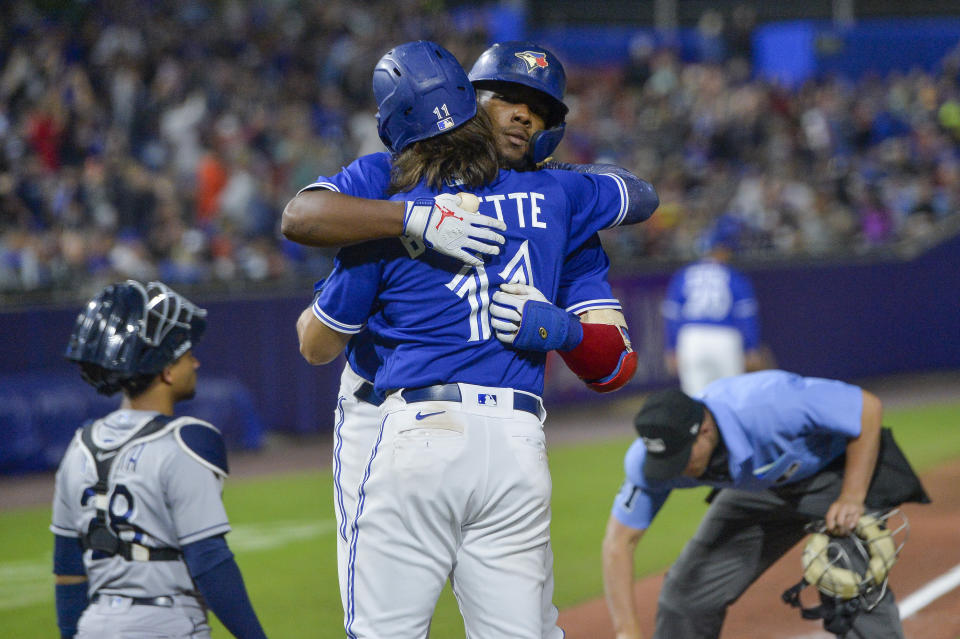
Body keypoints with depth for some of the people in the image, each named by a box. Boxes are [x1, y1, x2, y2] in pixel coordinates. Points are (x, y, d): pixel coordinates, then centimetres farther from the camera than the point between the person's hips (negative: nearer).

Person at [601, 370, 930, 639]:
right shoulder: (651, 457, -25)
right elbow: (619, 541, -18)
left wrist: (852, 499, -32)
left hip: (837, 471, -5)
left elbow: (868, 407, -31)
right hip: (760, 490, 5)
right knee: (686, 591, 1)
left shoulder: (766, 405, -41)